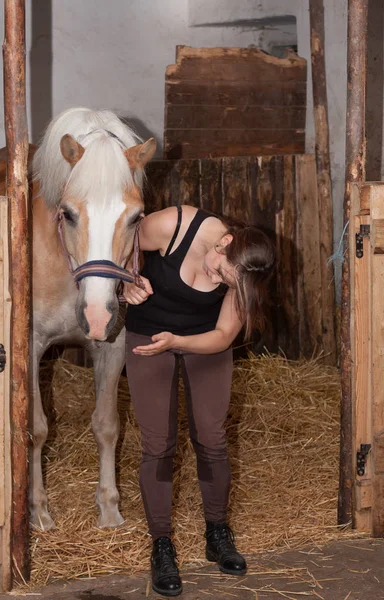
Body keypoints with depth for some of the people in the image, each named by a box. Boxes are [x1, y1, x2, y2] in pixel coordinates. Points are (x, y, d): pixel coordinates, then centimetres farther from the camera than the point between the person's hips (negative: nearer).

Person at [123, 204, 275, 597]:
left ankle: (218, 535, 23)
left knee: (211, 441, 2)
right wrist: (129, 281, -27)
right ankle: (161, 547, 9)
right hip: (146, 335, -1)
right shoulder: (170, 225, -30)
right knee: (158, 445, -3)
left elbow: (223, 335, -17)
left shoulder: (240, 275, -23)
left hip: (204, 341, 1)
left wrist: (176, 342, -32)